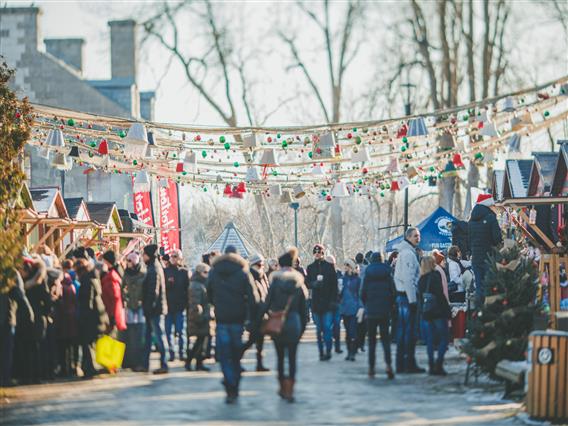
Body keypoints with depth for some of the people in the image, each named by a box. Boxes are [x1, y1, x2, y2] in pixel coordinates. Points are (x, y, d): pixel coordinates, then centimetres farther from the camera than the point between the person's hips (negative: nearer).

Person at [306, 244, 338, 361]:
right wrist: (314, 284, -16)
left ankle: (328, 351, -7)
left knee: (327, 327, -11)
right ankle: (321, 352, 11)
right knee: (319, 329, 6)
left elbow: (334, 284, 1)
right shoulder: (310, 267, 8)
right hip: (316, 302, 2)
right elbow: (308, 284, 6)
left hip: (327, 302, -2)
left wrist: (333, 300, -7)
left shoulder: (329, 267, 2)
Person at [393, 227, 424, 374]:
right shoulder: (408, 254, -12)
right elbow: (408, 279, -18)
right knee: (410, 331, -8)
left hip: (401, 296, 10)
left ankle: (401, 364, 15)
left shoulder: (404, 252, 19)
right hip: (408, 296, -10)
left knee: (402, 331, 11)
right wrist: (413, 300, -18)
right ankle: (409, 363, -7)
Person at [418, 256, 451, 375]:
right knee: (444, 337, 0)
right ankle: (438, 364, -12)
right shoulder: (435, 276, -9)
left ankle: (431, 366, 6)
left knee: (430, 339, 8)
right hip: (438, 312, -6)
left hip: (426, 313, 6)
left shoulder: (421, 279, 9)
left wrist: (422, 312, 15)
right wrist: (448, 311, -10)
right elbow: (440, 295, -13)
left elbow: (420, 297, 11)